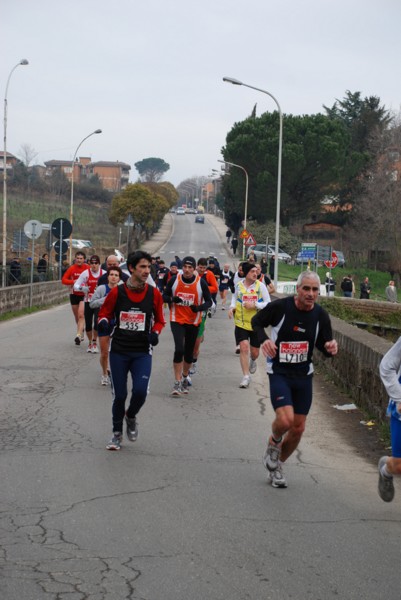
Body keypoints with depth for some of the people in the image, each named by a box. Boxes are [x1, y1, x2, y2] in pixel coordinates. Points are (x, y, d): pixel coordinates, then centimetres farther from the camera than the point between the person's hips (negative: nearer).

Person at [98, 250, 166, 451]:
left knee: (140, 391, -15)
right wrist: (103, 323, -16)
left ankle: (131, 417, 19)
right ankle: (117, 433, 24)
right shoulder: (117, 292, -6)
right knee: (119, 395, 4)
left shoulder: (154, 294, -2)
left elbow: (159, 320, 10)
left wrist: (155, 333, -9)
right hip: (119, 351, 0)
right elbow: (104, 313, 7)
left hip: (142, 352, 0)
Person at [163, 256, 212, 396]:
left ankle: (185, 378, 36)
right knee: (179, 349, -17)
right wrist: (172, 299, -17)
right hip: (177, 320, -1)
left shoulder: (201, 282, -8)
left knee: (189, 352, 11)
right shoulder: (174, 280, -5)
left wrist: (199, 308, -22)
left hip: (193, 322, 1)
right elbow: (164, 296, 6)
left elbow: (208, 302, -2)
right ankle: (177, 383, -10)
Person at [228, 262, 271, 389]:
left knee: (254, 352, 10)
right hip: (241, 323, 0)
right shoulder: (239, 285, -2)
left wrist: (255, 305, -20)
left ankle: (253, 361, 49)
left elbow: (268, 303, -5)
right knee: (244, 347, -16)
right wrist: (232, 307, -1)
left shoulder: (260, 286, -7)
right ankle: (246, 376, -7)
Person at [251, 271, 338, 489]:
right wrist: (264, 339, -18)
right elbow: (257, 321, 2)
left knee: (298, 428, 8)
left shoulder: (320, 315, -4)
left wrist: (330, 348, -18)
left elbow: (323, 346, 6)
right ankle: (274, 443, 12)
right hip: (279, 372, -4)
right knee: (285, 419, -24)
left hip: (303, 375, 4)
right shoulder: (280, 307, -15)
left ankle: (276, 466, 31)